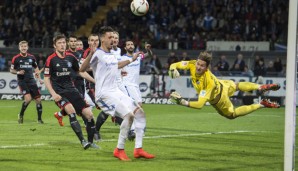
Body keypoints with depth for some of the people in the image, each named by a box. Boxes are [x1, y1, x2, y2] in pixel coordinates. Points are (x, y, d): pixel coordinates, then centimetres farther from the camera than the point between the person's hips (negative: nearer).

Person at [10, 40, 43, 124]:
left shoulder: (31, 57, 6)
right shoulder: (16, 58, -3)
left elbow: (36, 68, 20)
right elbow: (11, 70, 4)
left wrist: (39, 78, 8)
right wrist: (18, 72, -16)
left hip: (31, 81, 4)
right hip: (22, 81, -4)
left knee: (38, 100, -2)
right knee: (28, 98, -22)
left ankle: (39, 119, 13)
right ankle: (21, 115, 1)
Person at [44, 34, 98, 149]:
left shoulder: (71, 57, 6)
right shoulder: (51, 59, -6)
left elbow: (81, 72, 18)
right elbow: (46, 79, -4)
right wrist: (53, 94, -17)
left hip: (71, 89, 5)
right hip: (59, 92, -5)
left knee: (89, 114, -5)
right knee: (71, 110, -31)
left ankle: (90, 142, 12)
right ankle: (82, 141, -31)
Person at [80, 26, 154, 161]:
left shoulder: (112, 55, 15)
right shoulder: (98, 54, -12)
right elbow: (82, 69, -24)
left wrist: (131, 60, 37)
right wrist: (91, 54, -37)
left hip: (116, 92, 9)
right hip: (104, 94, -9)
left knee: (140, 113, 3)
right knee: (129, 114, -25)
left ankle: (138, 149, 6)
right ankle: (119, 150, -13)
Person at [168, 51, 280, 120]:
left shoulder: (208, 81, -47)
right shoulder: (192, 64, -31)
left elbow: (200, 104, -49)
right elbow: (175, 65, -23)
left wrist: (184, 103, -59)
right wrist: (173, 69, -46)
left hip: (218, 98, -6)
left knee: (232, 114, 21)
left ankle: (261, 105, 25)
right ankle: (262, 87, 52)